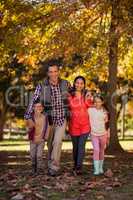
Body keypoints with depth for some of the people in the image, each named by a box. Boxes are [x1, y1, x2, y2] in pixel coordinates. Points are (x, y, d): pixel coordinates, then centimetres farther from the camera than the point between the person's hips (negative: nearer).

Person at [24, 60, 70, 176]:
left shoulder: (65, 84, -3)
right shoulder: (42, 86, -8)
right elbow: (33, 101, -6)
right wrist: (28, 117, -10)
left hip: (61, 119, 0)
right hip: (49, 119, 0)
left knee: (57, 141, -15)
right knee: (50, 144, 9)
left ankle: (54, 167, -8)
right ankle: (51, 165, 27)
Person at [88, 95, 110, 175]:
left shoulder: (104, 112, 2)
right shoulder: (90, 110, -2)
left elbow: (107, 125, 8)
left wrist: (108, 136, 8)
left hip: (103, 134, 2)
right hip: (94, 134, -2)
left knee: (102, 151, 12)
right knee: (96, 150, -14)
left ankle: (101, 168, 27)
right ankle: (96, 169, -11)